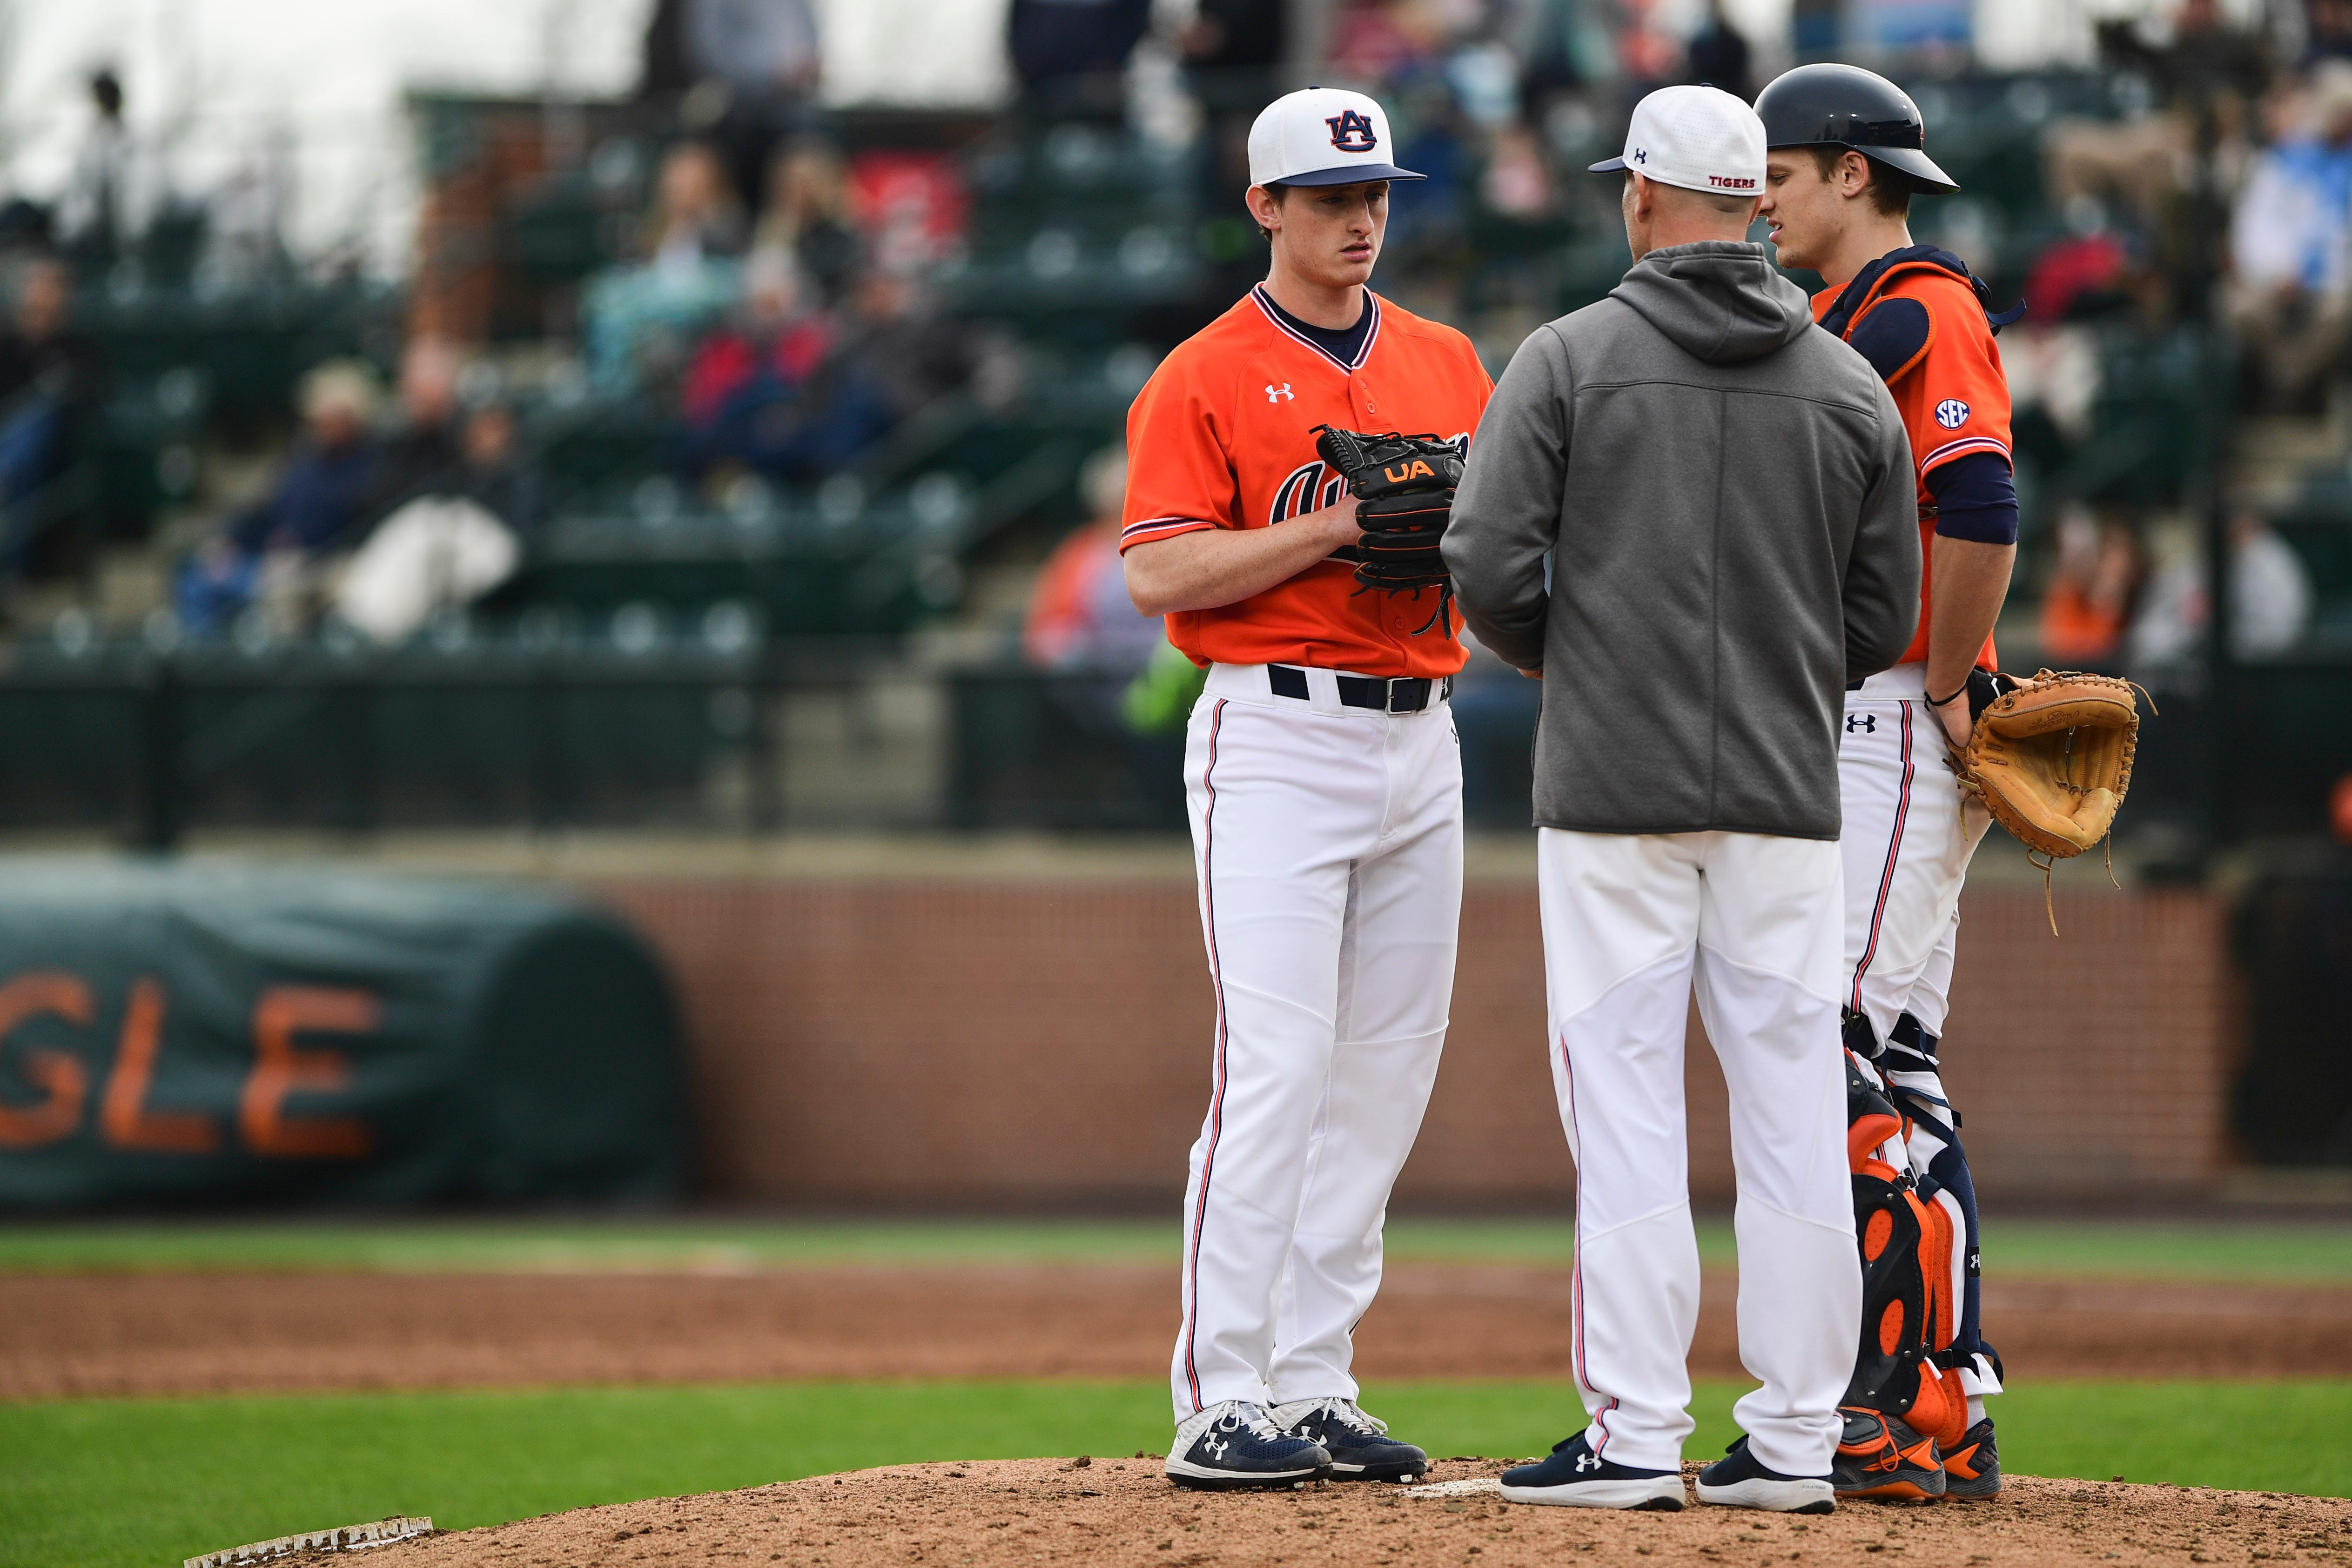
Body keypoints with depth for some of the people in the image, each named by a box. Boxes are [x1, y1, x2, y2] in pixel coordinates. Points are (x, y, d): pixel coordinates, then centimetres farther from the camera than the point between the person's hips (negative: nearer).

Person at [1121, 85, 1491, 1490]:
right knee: (1277, 1069, -13)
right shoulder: (1206, 375, -3)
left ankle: (1314, 1387, 10)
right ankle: (1222, 1403, -12)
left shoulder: (1445, 362, 15)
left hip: (1420, 733, 6)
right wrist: (1337, 526, -20)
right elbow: (1161, 574, -12)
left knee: (1387, 1075, 5)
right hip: (1276, 736, -6)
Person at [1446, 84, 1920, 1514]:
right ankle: (1796, 1438, 5)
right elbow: (1884, 620, 8)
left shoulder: (1569, 359, -2)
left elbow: (1490, 567, -8)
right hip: (1787, 794, 3)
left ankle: (1638, 1434, -4)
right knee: (1794, 1112, 5)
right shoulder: (1852, 388, 7)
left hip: (1615, 785, -3)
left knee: (1626, 1103, -2)